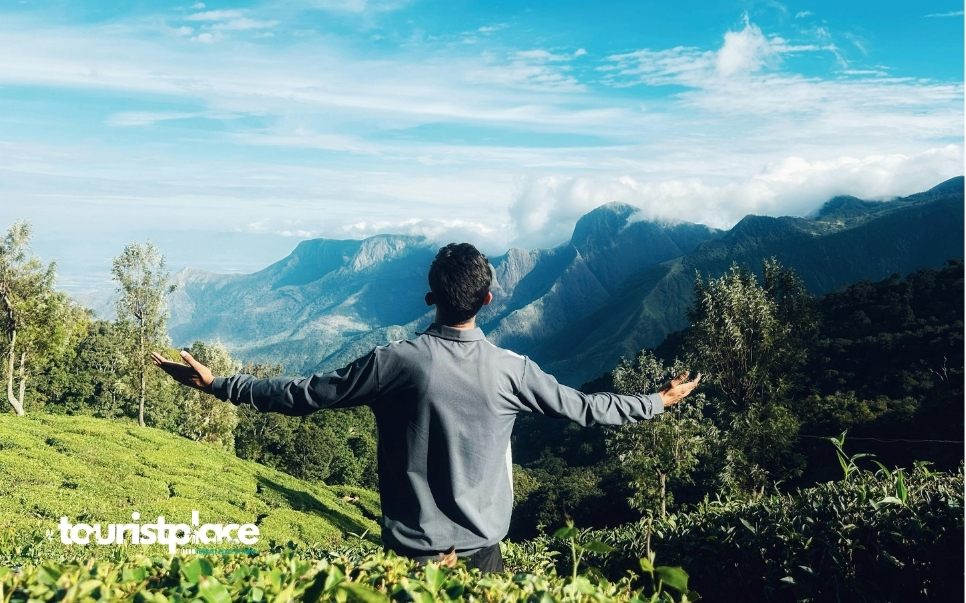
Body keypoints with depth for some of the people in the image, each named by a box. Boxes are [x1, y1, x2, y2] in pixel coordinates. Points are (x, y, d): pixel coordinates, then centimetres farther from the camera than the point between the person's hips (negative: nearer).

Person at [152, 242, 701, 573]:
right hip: (484, 552, 1)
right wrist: (658, 402, 19)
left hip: (413, 552, -1)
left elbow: (302, 395, -9)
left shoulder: (395, 363, -15)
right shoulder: (512, 370, -10)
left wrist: (215, 384, 2)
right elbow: (584, 408, 2)